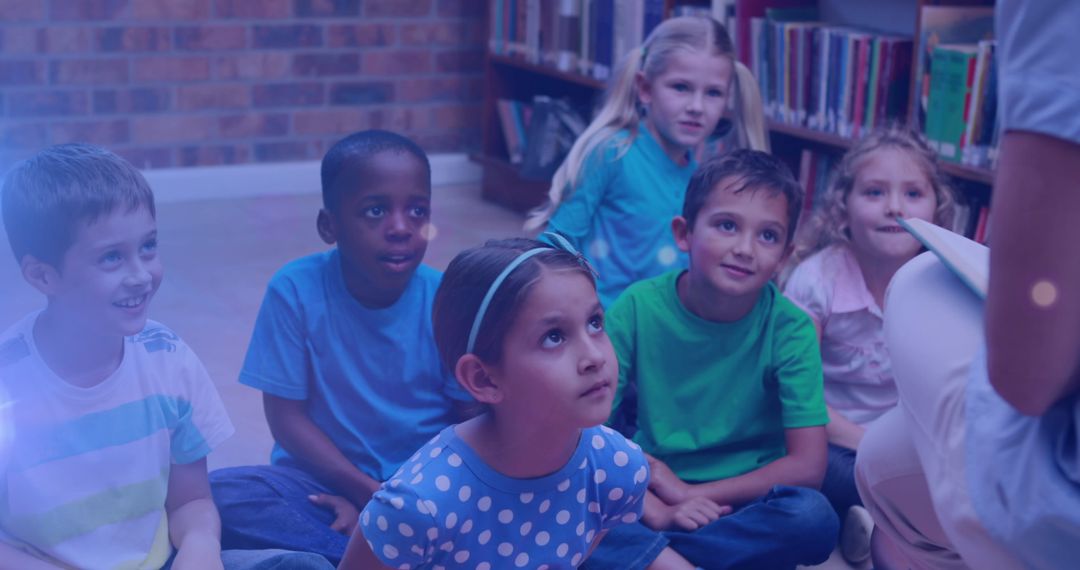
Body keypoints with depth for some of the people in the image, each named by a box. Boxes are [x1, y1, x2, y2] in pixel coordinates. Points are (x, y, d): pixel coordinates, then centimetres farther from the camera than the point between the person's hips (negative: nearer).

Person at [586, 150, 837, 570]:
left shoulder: (789, 328, -10)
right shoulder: (638, 308, -9)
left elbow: (808, 466, -14)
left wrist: (688, 494, -16)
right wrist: (657, 510, -24)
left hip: (744, 504, 1)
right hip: (650, 496, 0)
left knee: (812, 518, -33)